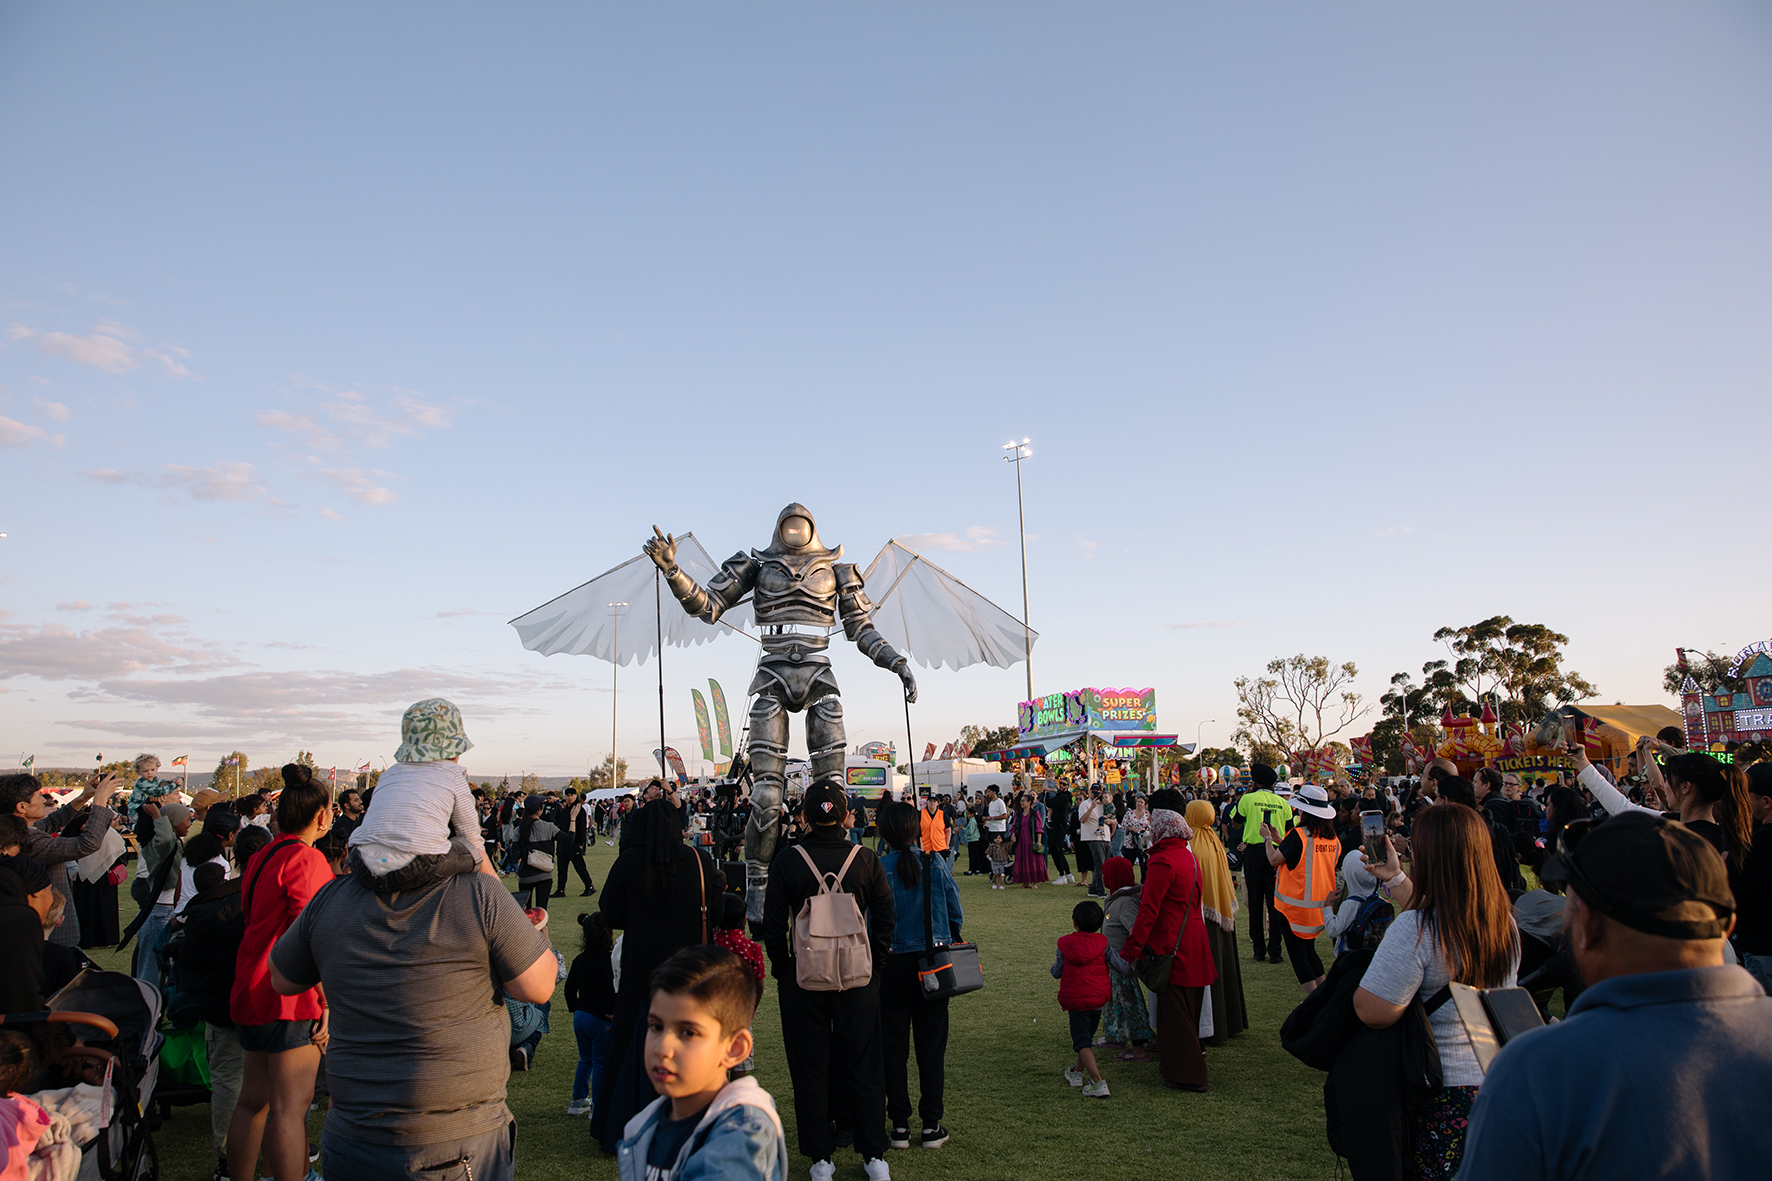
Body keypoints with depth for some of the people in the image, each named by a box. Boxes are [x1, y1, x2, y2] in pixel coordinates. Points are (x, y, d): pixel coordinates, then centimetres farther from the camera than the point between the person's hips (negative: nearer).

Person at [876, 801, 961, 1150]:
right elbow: (954, 909, 1)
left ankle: (899, 1125, 17)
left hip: (893, 964, -1)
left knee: (894, 1044, 11)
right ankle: (931, 1125, 16)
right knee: (931, 1043, 11)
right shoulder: (935, 864, -7)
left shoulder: (878, 869, -12)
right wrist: (950, 942, 18)